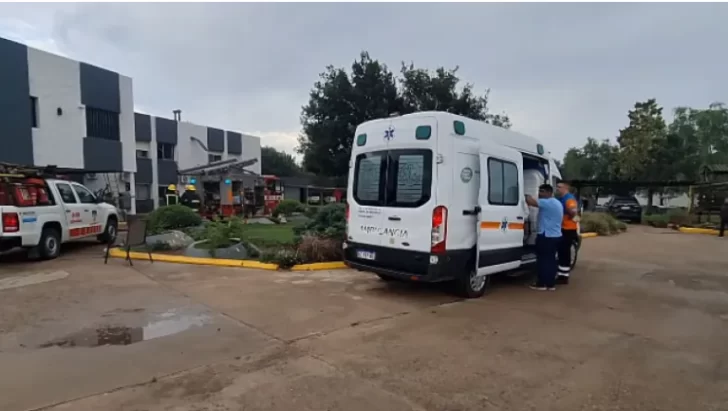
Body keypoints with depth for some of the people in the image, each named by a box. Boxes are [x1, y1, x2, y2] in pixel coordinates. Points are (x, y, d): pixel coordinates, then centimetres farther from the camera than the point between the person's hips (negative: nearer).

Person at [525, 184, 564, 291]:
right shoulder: (557, 203, 17)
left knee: (543, 260, -2)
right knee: (551, 259, 12)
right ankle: (551, 284, 15)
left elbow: (530, 202, -27)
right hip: (556, 236, 10)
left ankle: (541, 284, 3)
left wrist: (527, 196, -7)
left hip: (546, 236, -10)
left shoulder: (547, 202, -16)